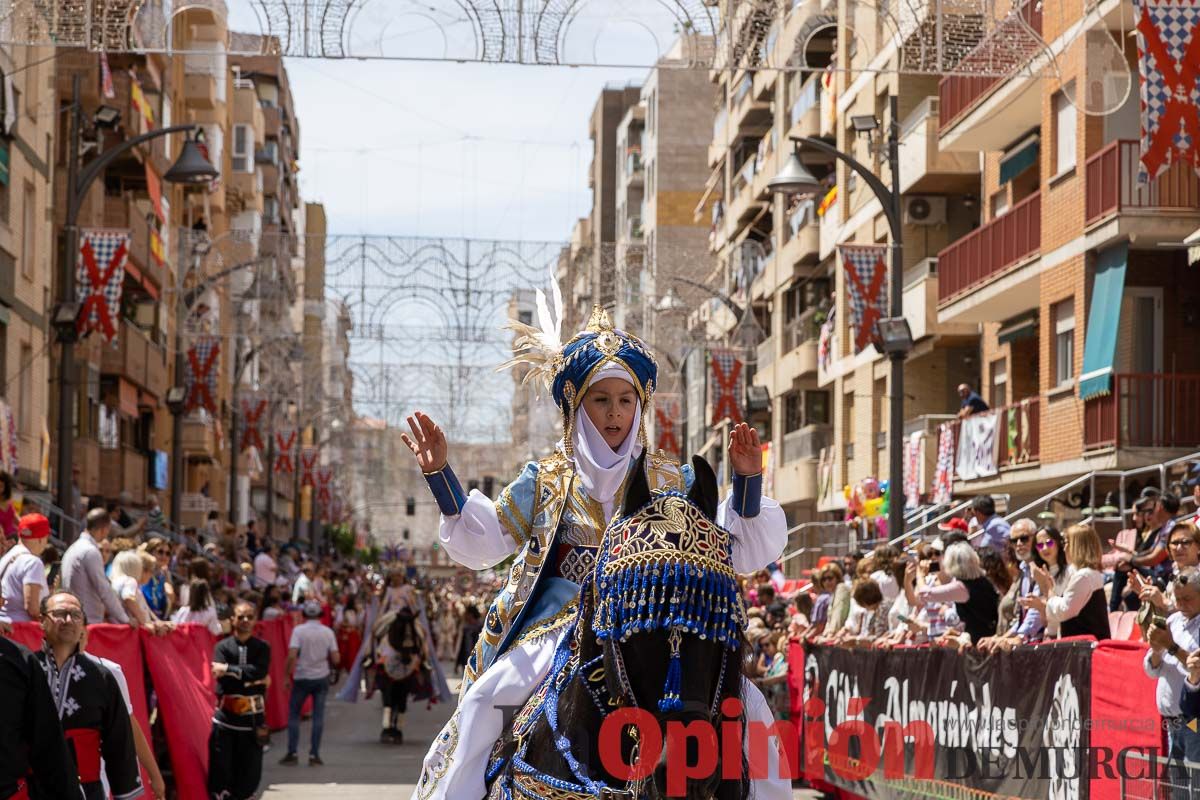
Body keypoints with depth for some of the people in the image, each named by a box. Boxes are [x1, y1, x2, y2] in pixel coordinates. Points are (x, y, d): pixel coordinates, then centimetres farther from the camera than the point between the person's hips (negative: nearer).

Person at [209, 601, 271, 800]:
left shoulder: (262, 647, 5)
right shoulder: (222, 647, 0)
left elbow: (259, 672, -13)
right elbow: (223, 679, -13)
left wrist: (229, 669, -17)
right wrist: (252, 681, -14)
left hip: (252, 715, 2)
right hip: (226, 714, -1)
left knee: (250, 769, 5)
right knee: (221, 769, -3)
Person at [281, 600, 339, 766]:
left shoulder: (299, 630, -10)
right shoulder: (328, 632, -2)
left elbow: (292, 655, -18)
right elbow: (335, 659, -3)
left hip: (302, 678, -2)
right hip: (322, 678, 2)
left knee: (293, 714, 10)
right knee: (318, 716, 5)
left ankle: (292, 753, 6)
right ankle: (314, 755, 2)